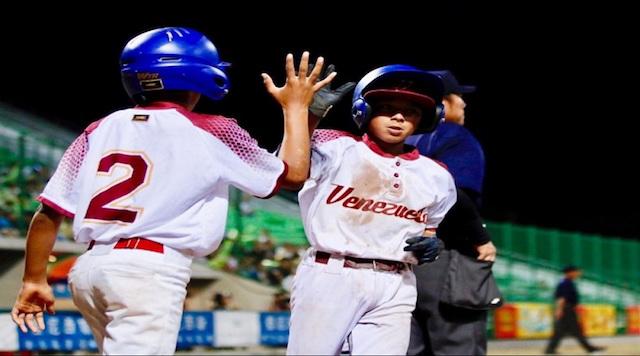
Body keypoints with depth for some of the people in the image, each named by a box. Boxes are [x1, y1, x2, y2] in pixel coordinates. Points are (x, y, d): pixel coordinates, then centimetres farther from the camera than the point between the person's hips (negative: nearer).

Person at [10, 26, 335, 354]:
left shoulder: (100, 131, 14)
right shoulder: (211, 132, 2)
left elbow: (48, 213, 10)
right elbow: (293, 173, 13)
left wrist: (34, 280, 19)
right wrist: (296, 108, 27)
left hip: (87, 268, 6)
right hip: (150, 271, -6)